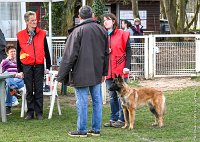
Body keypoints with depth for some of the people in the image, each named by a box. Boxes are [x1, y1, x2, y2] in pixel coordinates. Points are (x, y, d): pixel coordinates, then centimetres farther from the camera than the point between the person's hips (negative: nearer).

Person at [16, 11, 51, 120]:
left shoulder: (42, 34, 4)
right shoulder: (21, 35, 2)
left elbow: (46, 51, 8)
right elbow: (18, 54, 6)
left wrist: (48, 66, 4)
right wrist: (19, 70, 4)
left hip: (39, 66, 0)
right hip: (27, 66, 0)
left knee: (39, 90, 3)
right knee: (29, 90, 5)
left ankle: (39, 112, 8)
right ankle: (30, 112, 12)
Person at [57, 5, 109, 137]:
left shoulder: (78, 31, -12)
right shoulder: (102, 30, 6)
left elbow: (70, 55, -13)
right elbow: (106, 53, 14)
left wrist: (63, 74, -6)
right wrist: (103, 72, 22)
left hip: (81, 73, -6)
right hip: (97, 73, 6)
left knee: (82, 102, 0)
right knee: (97, 101, 10)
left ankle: (82, 130, 6)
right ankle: (96, 129, 16)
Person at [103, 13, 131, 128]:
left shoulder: (122, 34, -2)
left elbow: (128, 50, -4)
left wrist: (127, 66, -12)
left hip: (120, 71, -5)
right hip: (108, 71, 5)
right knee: (112, 96, 11)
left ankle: (122, 119, 5)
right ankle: (113, 119, 18)